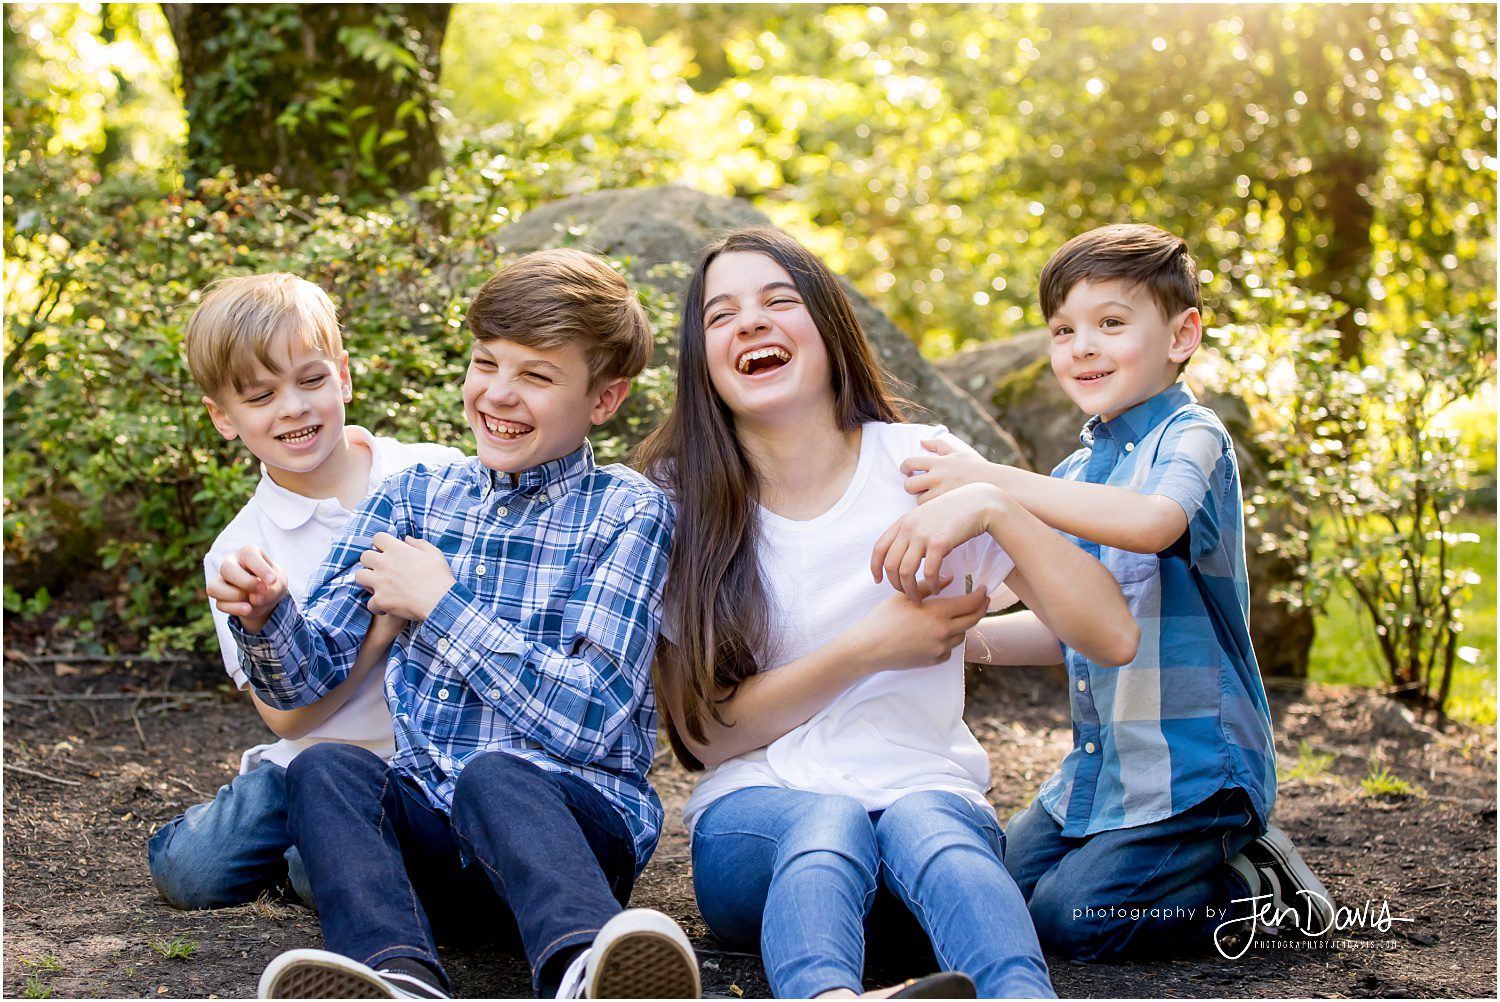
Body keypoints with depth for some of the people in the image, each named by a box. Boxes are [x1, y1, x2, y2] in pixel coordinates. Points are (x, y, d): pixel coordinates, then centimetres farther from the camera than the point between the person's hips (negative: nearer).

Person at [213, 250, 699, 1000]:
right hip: (427, 828, 4)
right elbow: (304, 678, 10)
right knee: (325, 771, -25)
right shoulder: (411, 499, 14)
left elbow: (589, 720, -11)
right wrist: (263, 616, -13)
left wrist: (441, 605, -8)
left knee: (494, 776, -35)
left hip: (575, 817, -4)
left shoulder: (628, 512, 1)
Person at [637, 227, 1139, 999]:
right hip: (756, 807, 0)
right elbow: (702, 731, 2)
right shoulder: (681, 498, 6)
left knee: (928, 831, -35)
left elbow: (1113, 637, -3)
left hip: (924, 785, 1)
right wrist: (868, 647, -6)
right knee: (831, 826, -35)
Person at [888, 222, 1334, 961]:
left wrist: (995, 483, -35)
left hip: (1191, 762, -9)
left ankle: (1252, 881, 4)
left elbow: (1152, 521, -36)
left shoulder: (1191, 438, -12)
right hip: (1098, 763, 9)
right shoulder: (1075, 475, 13)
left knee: (1071, 918, -18)